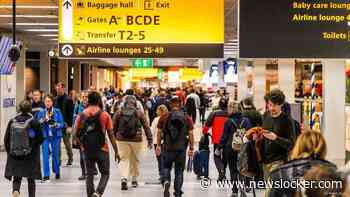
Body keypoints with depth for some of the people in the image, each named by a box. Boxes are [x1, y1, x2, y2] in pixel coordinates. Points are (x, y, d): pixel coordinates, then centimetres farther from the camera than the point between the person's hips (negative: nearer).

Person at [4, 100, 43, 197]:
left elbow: (6, 139, 1)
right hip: (30, 156, -1)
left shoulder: (12, 122, -2)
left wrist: (9, 151, 14)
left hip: (14, 155, 1)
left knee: (16, 177, 8)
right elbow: (40, 139, -8)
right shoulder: (34, 123, -9)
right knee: (31, 179, 13)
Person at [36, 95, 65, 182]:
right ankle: (46, 175, 0)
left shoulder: (57, 112, -2)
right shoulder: (41, 112, 3)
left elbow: (62, 123, -2)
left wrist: (56, 124, -21)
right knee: (45, 155, -6)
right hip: (45, 136, 1)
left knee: (55, 154, 9)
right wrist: (42, 121, -17)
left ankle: (57, 172, 30)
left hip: (56, 136, -1)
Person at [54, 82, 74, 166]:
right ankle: (58, 159, 13)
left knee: (67, 143, 6)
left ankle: (70, 159, 22)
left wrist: (69, 126, -15)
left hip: (66, 124, -4)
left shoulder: (68, 100, -7)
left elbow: (70, 114, -10)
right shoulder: (55, 99, 7)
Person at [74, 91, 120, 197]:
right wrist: (116, 151, 0)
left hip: (87, 150, 3)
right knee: (105, 174, 11)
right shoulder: (105, 115, -6)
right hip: (102, 149, -2)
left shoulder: (81, 115, 1)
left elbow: (75, 135, 0)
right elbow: (111, 135, -6)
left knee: (89, 175, 14)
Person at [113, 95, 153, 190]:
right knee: (135, 160, 14)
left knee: (124, 159, 4)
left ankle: (124, 178, -16)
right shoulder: (139, 113, 0)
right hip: (136, 140, 0)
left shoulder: (118, 113, 3)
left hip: (122, 140, 1)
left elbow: (114, 127, 6)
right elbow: (146, 127, -2)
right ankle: (134, 180, 23)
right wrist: (150, 140, 1)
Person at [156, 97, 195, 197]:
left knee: (166, 167, 17)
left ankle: (166, 182, -10)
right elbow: (191, 134, -2)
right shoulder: (187, 118, 0)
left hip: (168, 148, 0)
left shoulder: (164, 117, -1)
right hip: (181, 148, 0)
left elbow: (159, 132, 1)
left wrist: (158, 145, 9)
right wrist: (191, 148, 3)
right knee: (179, 171, 11)